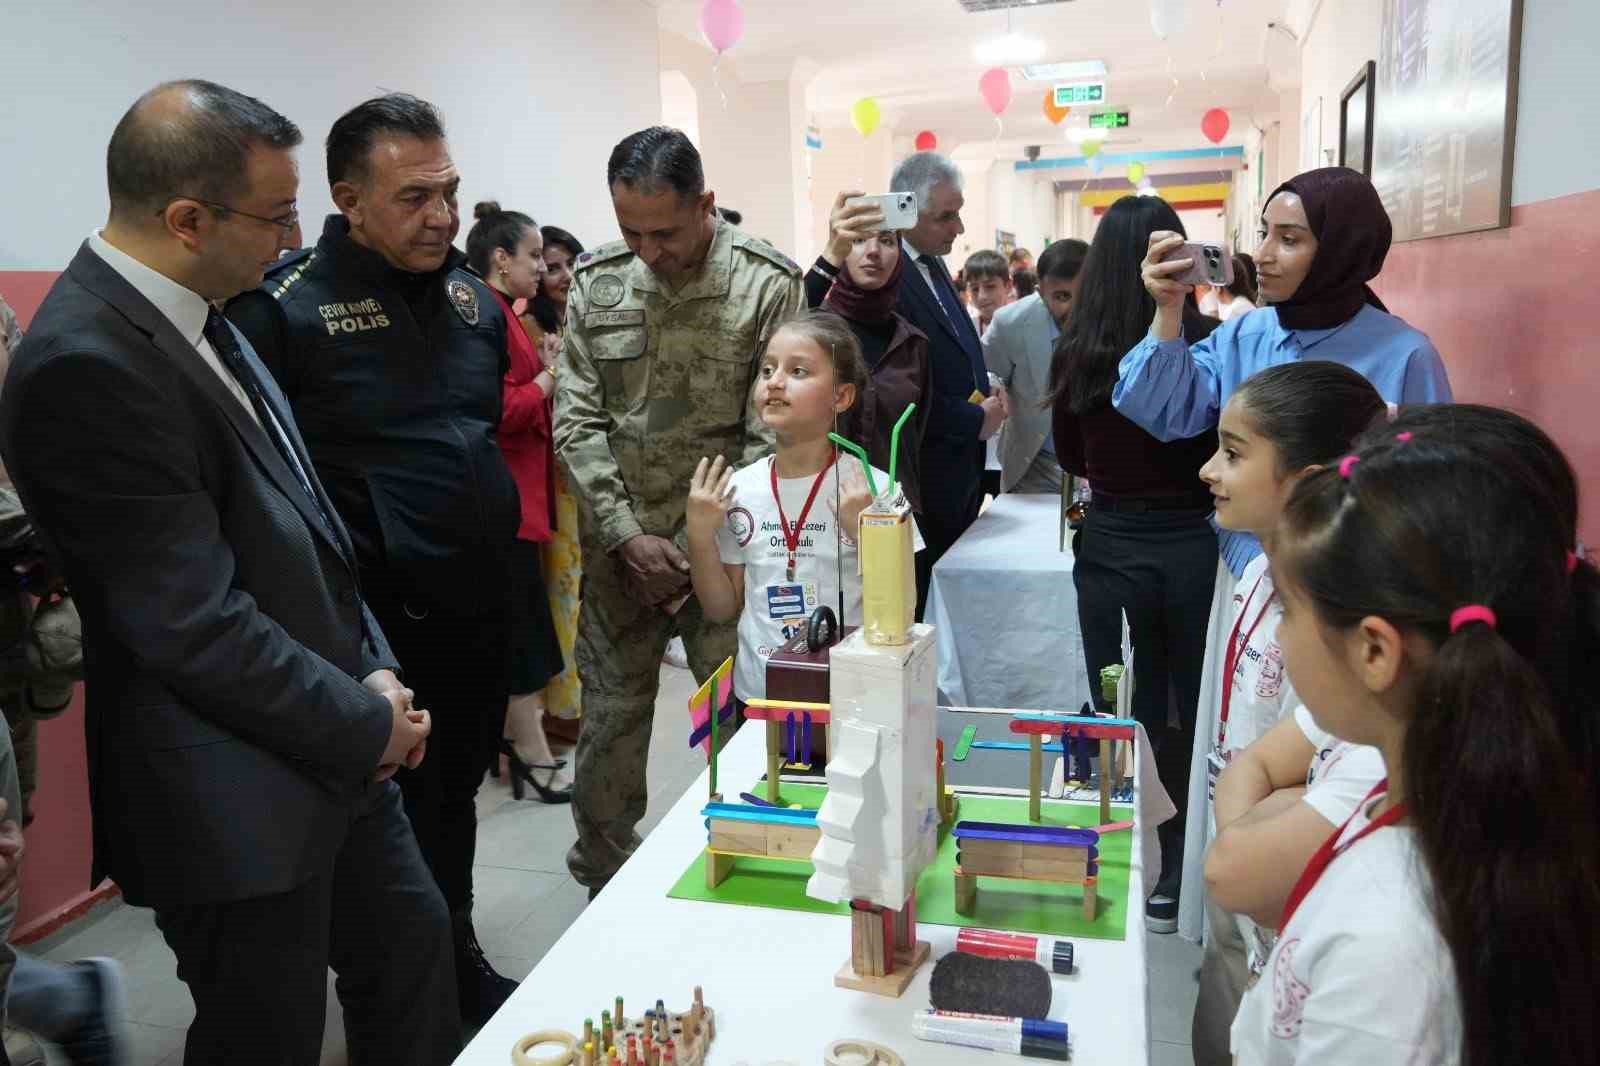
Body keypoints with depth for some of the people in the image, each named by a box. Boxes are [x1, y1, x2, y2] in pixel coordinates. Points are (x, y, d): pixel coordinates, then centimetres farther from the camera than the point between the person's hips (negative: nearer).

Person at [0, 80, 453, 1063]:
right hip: (239, 799, -8)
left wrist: (375, 670, 4)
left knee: (414, 947, 22)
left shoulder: (195, 319, 4)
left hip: (335, 750, 8)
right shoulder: (85, 366, -23)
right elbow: (194, 625, -24)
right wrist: (367, 725, -13)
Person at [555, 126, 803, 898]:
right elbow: (577, 422, 2)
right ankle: (602, 883, 32)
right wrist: (627, 535, -7)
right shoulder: (595, 283, 2)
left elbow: (771, 433, -8)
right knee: (609, 724, 11)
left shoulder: (768, 284, -7)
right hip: (619, 545, 3)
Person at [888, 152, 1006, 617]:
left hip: (961, 469, 9)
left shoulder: (932, 263, 13)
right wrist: (975, 420, -13)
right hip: (924, 476, -9)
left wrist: (987, 397, 3)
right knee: (923, 601, 0)